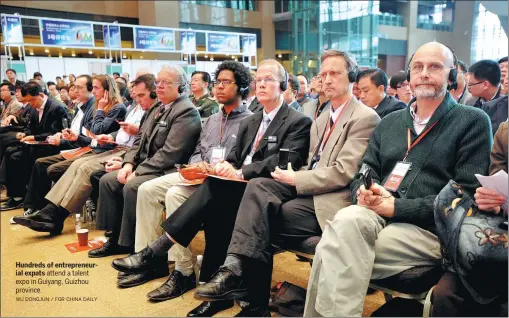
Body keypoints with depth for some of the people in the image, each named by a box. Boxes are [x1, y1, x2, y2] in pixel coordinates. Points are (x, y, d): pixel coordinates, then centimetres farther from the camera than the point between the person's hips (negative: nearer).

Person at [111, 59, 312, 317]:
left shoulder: (298, 122, -1)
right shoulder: (249, 122, 23)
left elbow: (286, 161, -16)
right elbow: (235, 157, 18)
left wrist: (241, 172, -24)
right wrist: (228, 166, -7)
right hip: (240, 188, 6)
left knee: (216, 187, -30)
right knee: (215, 208, -27)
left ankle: (157, 249, -24)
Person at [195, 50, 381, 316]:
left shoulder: (365, 118, -9)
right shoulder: (323, 118, 19)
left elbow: (343, 173, -17)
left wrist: (296, 179, -13)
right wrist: (294, 176, -5)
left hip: (332, 198, -7)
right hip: (307, 187, 7)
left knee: (261, 217, -19)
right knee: (258, 186, -20)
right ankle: (237, 267, -30)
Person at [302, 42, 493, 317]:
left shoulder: (473, 122, 4)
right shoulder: (390, 122, 20)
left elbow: (466, 195, -6)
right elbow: (363, 173, 16)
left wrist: (397, 207, -14)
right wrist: (363, 193, -10)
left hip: (430, 230, -4)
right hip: (377, 218, 4)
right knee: (347, 219, -32)